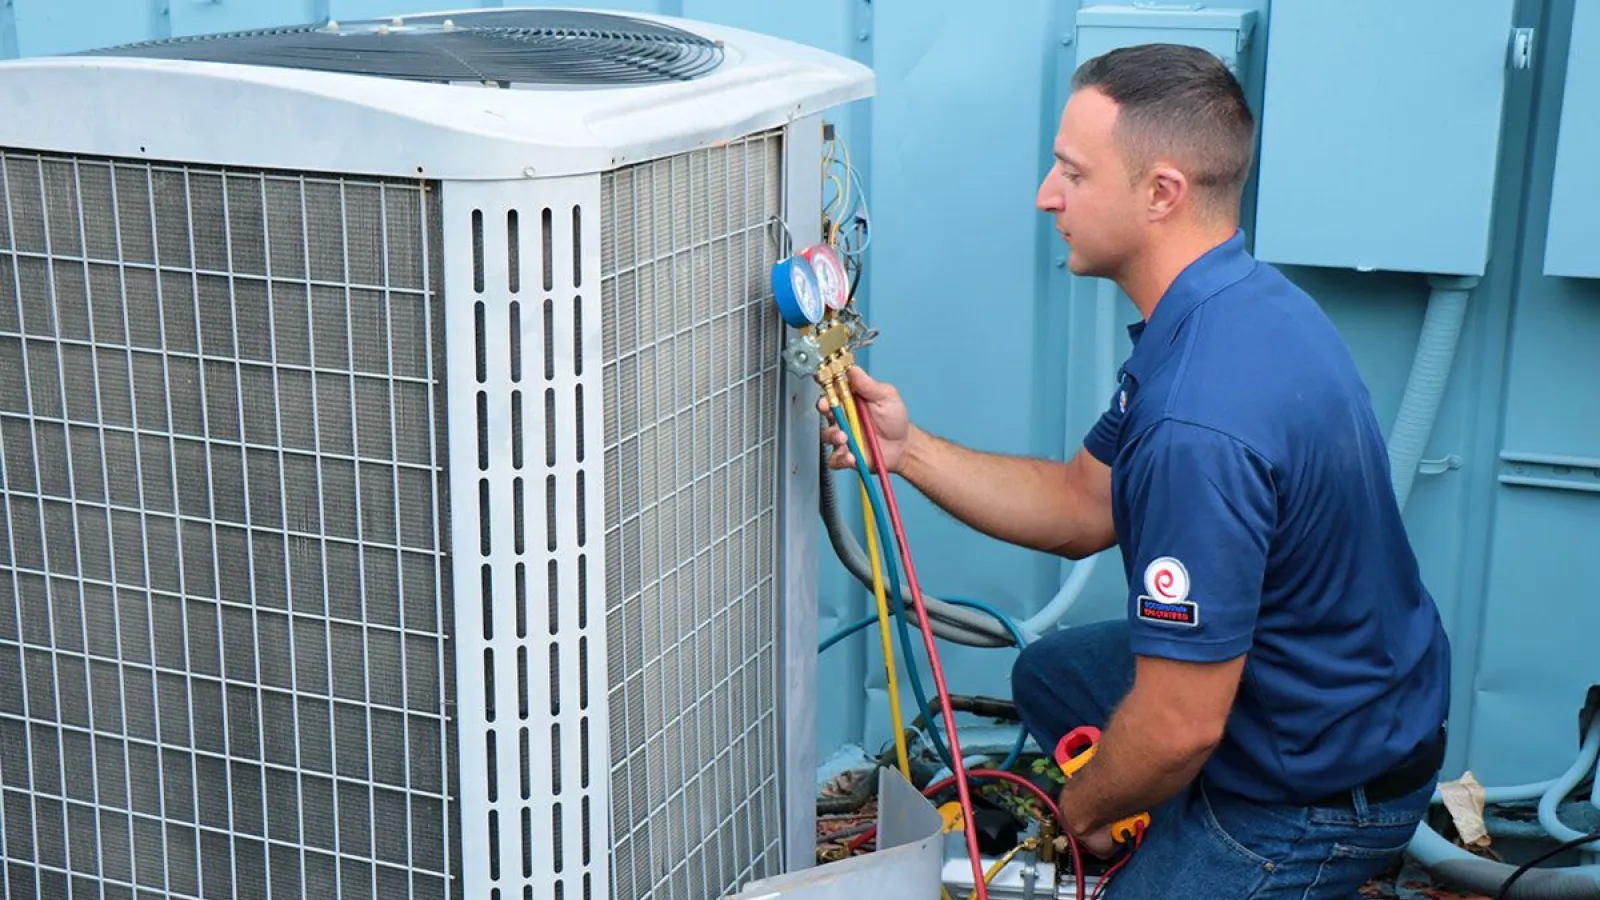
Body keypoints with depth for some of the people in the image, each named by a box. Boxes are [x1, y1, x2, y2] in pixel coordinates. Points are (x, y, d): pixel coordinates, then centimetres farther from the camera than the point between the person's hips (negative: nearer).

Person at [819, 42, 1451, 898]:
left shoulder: (1201, 425, -36)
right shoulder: (1236, 303, -4)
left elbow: (1181, 729, -30)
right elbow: (1084, 507, 6)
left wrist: (1085, 807, -8)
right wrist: (907, 447, -5)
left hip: (1316, 790, -9)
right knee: (1052, 675, 24)